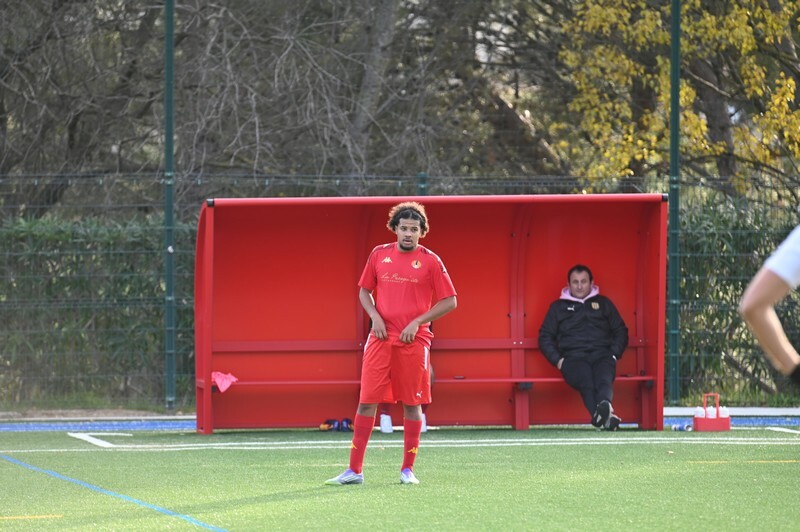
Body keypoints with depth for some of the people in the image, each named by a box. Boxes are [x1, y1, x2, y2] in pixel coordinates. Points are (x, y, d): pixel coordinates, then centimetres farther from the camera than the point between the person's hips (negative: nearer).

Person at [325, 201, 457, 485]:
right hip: (381, 339, 2)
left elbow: (449, 302, -1)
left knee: (412, 404, 3)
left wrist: (417, 322, -9)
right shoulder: (379, 255, 8)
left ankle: (407, 470, 12)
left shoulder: (430, 261, -1)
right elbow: (364, 291, 18)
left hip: (413, 342, -2)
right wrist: (374, 316, -1)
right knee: (367, 402, -2)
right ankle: (354, 470, 1)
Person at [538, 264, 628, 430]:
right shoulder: (558, 307, 23)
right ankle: (604, 417, -64)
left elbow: (620, 331, 24)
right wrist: (558, 360, 3)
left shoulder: (603, 303, 26)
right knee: (586, 381, -38)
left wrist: (614, 355, 6)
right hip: (573, 357, -1)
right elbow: (545, 337, 20)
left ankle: (605, 406, -69)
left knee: (604, 379, -37)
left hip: (601, 354, 1)